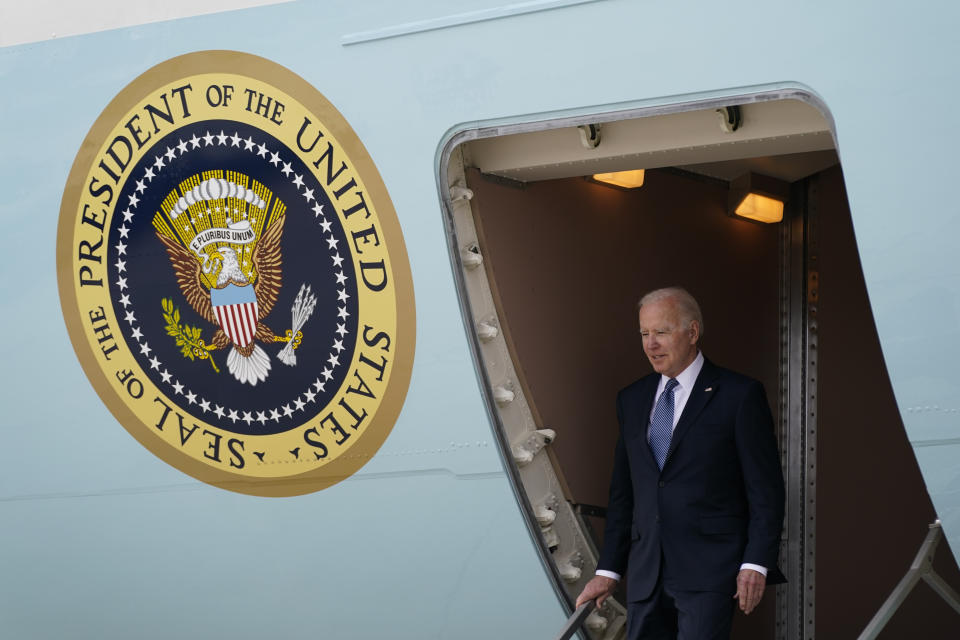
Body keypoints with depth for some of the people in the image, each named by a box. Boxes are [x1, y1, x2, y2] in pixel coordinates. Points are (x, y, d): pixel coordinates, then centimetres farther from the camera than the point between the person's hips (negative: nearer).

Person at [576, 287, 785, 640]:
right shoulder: (632, 399, 14)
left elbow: (765, 488, -5)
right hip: (645, 572, 5)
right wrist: (608, 570, 12)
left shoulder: (740, 395, -2)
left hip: (708, 571, -5)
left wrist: (756, 564, -12)